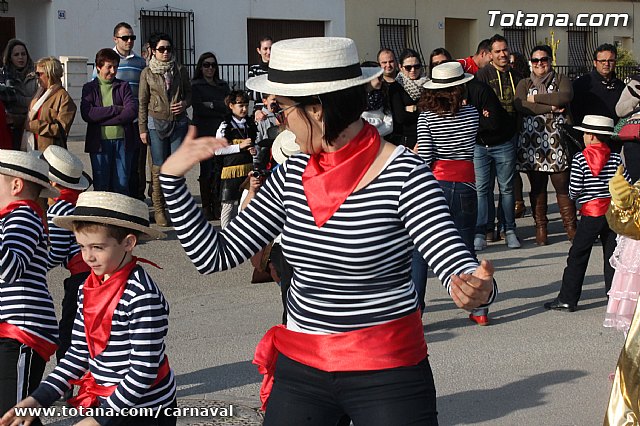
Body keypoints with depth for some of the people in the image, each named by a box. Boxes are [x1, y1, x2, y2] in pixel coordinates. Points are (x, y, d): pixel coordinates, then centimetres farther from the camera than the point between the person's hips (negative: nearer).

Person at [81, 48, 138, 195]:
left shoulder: (124, 86, 11)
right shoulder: (89, 88, 9)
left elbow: (132, 111, -4)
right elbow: (87, 113, -8)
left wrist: (102, 120, -9)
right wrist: (116, 109, -9)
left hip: (123, 140, 1)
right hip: (99, 142, -1)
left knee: (122, 185, 2)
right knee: (101, 185, 1)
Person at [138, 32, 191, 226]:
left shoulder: (180, 71, 7)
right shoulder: (147, 73, 2)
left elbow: (189, 92, 16)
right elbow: (142, 102, 4)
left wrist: (185, 103, -7)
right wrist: (142, 128, 0)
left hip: (178, 122, 2)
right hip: (156, 123, -1)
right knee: (158, 167, -1)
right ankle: (159, 209, 5)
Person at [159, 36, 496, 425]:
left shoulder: (405, 176, -15)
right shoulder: (291, 177, 0)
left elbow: (453, 262, -24)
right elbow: (215, 256, 4)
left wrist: (476, 289, -47)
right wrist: (172, 179, -4)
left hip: (387, 373, -5)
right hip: (299, 367, 5)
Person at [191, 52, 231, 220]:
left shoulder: (223, 85, 19)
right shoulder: (195, 86, 7)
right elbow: (199, 108, -6)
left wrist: (212, 105, -6)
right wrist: (221, 110, -3)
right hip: (205, 132, -3)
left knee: (220, 170, -4)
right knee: (207, 170, -7)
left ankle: (217, 206, 2)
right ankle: (206, 207, -1)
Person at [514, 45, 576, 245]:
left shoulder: (561, 80, 10)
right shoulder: (524, 84, 13)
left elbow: (566, 96, -12)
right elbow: (520, 105, -7)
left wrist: (536, 98, -8)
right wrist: (551, 107, -12)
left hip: (557, 141, -2)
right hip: (532, 142, 2)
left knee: (563, 186, -6)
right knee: (537, 187, 5)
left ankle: (571, 227, 1)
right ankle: (540, 227, 12)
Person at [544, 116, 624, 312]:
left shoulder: (580, 159, -8)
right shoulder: (616, 158, 0)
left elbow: (574, 191, -10)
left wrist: (573, 195, 11)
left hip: (591, 213, -3)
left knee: (577, 256, 5)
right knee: (612, 255, 10)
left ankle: (567, 299, 6)